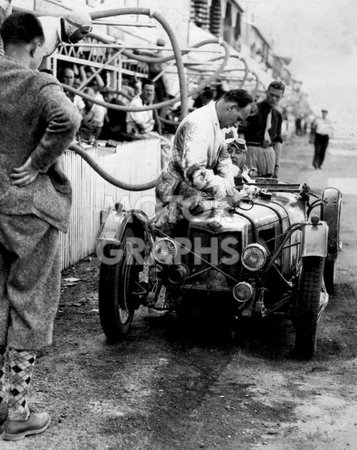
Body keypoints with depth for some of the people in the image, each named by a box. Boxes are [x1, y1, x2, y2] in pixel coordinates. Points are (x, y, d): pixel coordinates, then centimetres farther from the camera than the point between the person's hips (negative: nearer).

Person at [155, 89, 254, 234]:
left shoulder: (217, 123, 7)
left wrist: (230, 186, -2)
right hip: (177, 193, -9)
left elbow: (222, 156, 13)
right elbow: (195, 173, -34)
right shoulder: (198, 124, -25)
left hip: (196, 188, 9)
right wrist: (227, 190, -28)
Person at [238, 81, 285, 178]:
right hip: (251, 150, -5)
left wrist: (277, 164, 11)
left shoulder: (278, 116, 15)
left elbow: (278, 141, 18)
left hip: (269, 151, 5)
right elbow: (241, 132, -8)